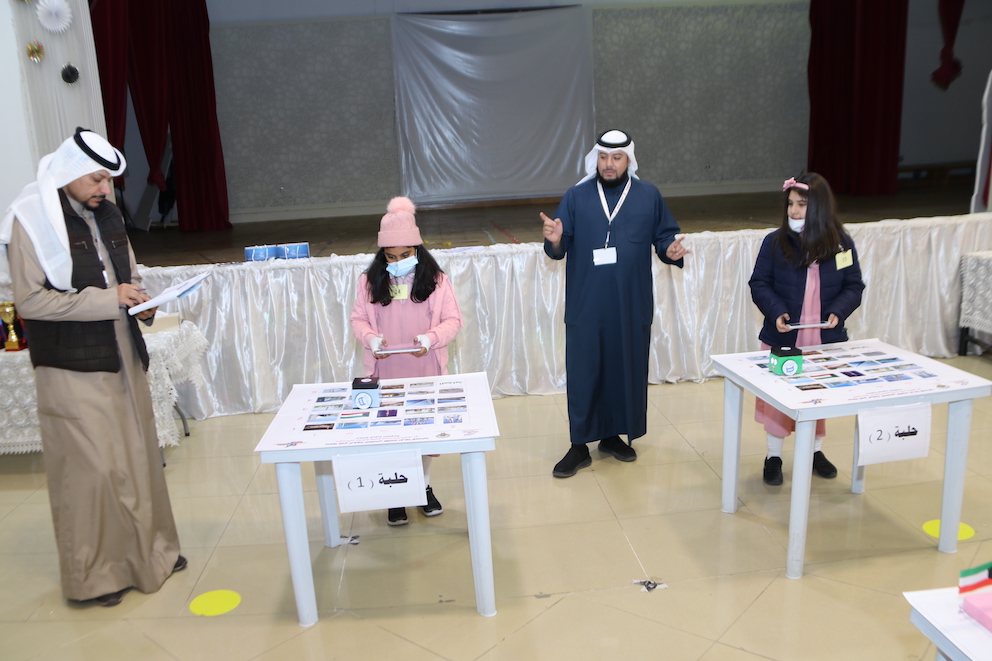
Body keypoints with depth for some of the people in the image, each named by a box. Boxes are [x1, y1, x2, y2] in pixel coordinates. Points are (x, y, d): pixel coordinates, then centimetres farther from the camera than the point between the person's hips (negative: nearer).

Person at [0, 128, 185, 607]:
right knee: (90, 466, 0)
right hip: (73, 368, -7)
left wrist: (140, 302, 1)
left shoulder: (105, 215, 10)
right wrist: (107, 299, -20)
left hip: (121, 356, 7)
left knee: (137, 454, 13)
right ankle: (93, 572, 15)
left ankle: (147, 550, 28)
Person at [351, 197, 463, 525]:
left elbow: (452, 320, -3)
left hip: (425, 370, 0)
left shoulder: (436, 279, -2)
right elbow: (358, 319, 6)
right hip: (385, 373, 1)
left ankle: (424, 486, 29)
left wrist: (430, 338, -21)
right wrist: (371, 339, -14)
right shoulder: (370, 282, 1)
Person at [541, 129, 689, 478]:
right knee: (583, 373, 1)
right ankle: (579, 446, 13)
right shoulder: (576, 197, 3)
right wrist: (555, 240, -20)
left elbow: (664, 237, 10)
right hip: (586, 304, -1)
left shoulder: (649, 196, 5)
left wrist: (671, 251, -12)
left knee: (627, 369, 10)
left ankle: (613, 435, 28)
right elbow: (560, 250, 3)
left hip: (632, 305, 2)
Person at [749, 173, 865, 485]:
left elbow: (854, 286, 3)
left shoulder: (842, 244, -1)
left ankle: (815, 450, 36)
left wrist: (838, 311, -15)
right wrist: (776, 312, -21)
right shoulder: (775, 242, -6)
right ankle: (774, 456, 22)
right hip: (783, 339, -2)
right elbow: (759, 284, -6)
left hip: (826, 340, 2)